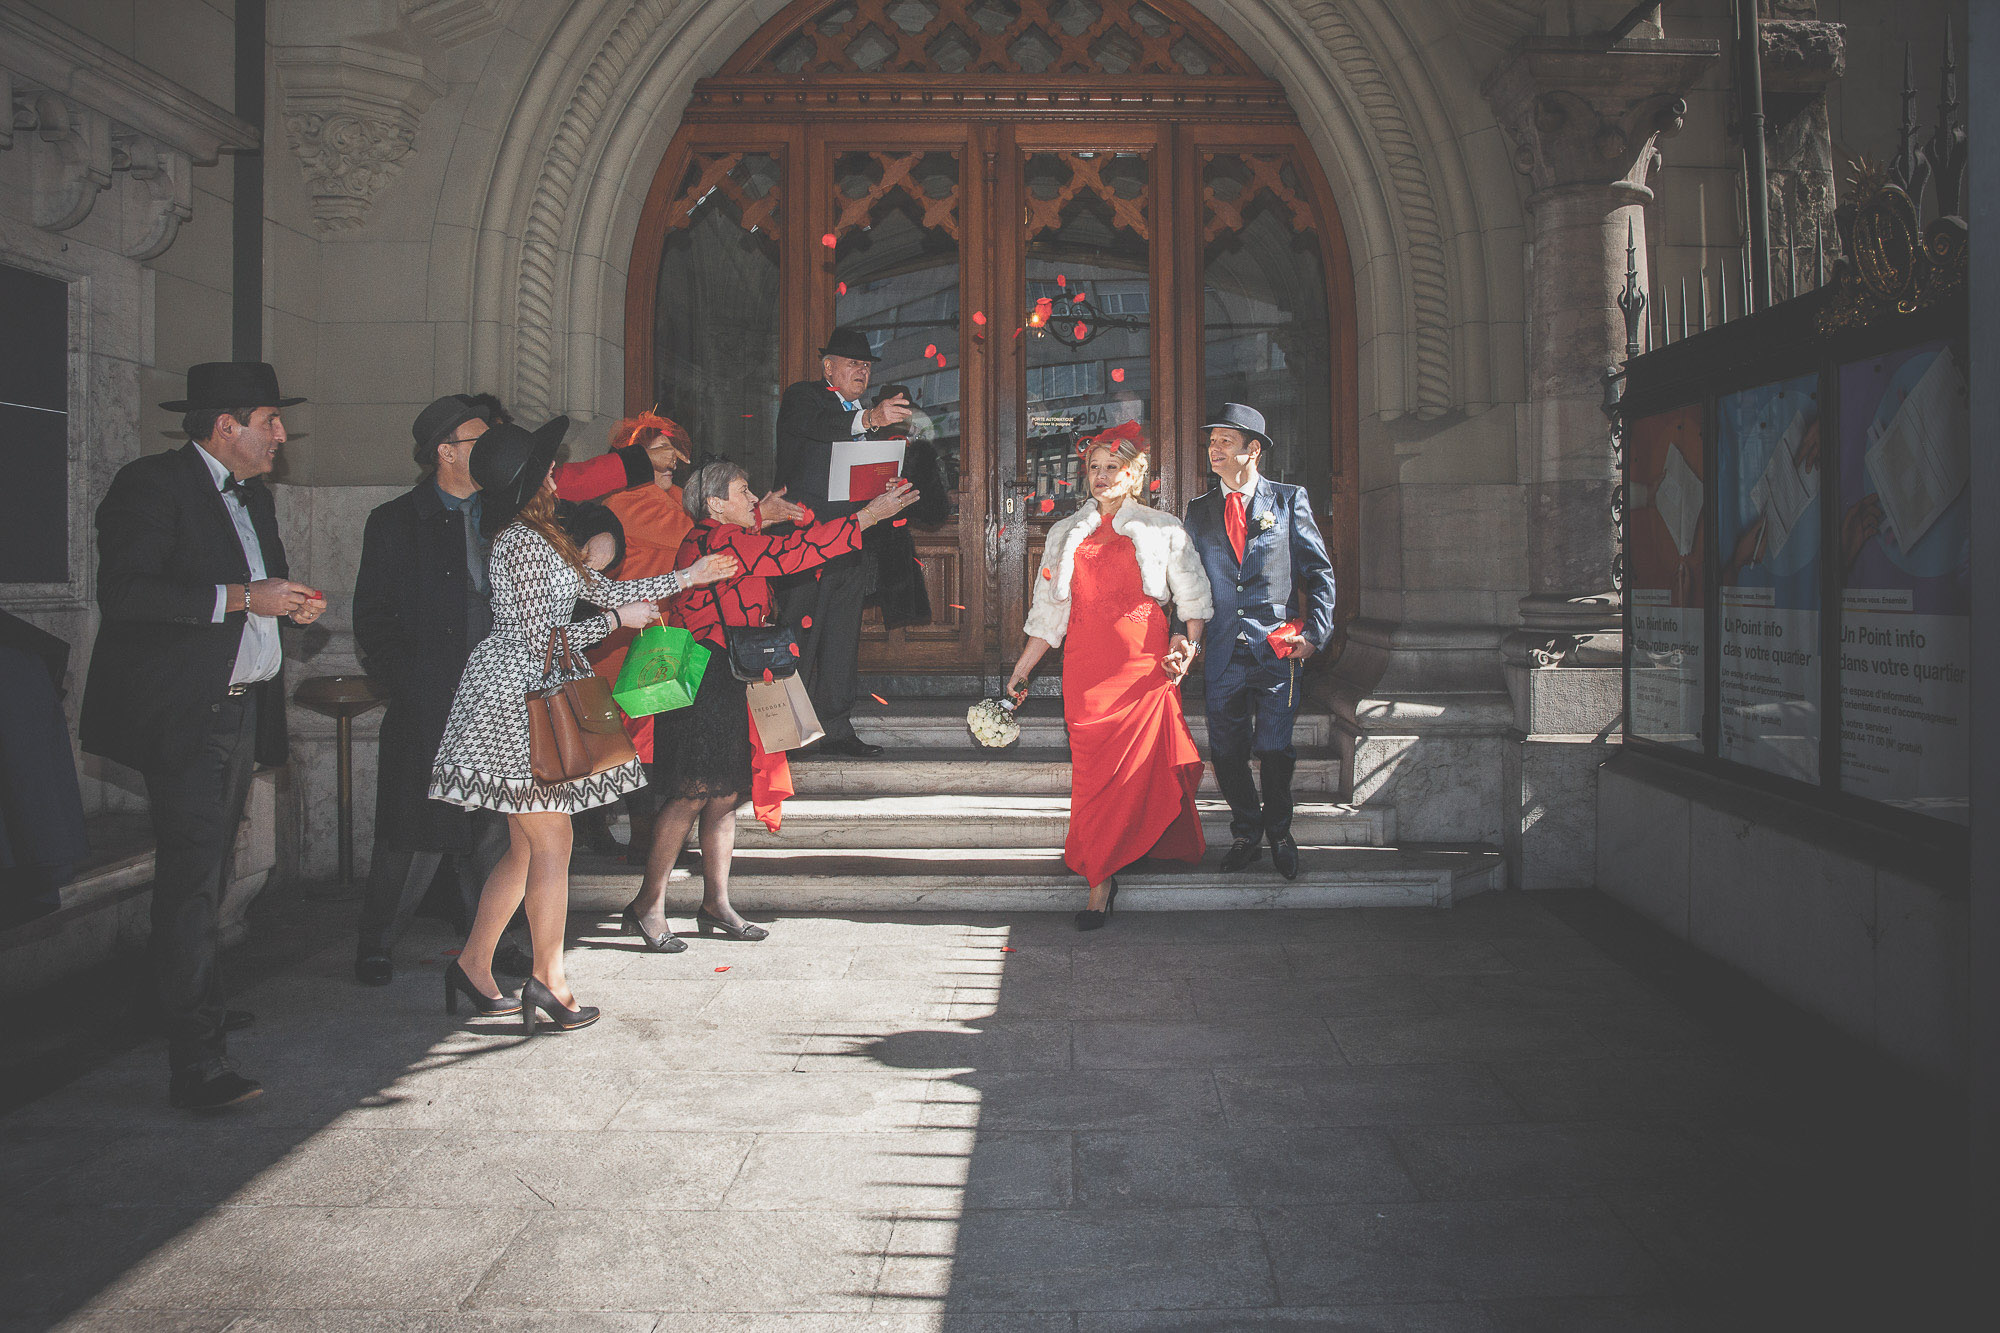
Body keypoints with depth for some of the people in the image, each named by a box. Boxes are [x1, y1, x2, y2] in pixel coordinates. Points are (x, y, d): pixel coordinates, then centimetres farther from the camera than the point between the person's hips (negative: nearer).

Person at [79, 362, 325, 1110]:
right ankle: (198, 1063, -11)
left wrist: (293, 604, 6)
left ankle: (188, 1001, 32)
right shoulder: (151, 486, -10)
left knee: (207, 875, 18)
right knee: (191, 881, -11)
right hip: (183, 716, -9)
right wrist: (241, 597, -23)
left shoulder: (253, 499, 18)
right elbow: (123, 593, -21)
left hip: (241, 710, 9)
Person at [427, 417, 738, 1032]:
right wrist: (617, 620, -6)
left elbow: (603, 589, 20)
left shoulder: (541, 537, 15)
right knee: (552, 843, -4)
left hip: (527, 698, 10)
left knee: (527, 847, 12)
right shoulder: (520, 544, -16)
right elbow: (542, 636, -18)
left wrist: (687, 578, 23)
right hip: (516, 698, -10)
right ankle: (549, 979, 4)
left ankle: (472, 966, 20)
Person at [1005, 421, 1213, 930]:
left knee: (1136, 767, -6)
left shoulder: (1162, 530, 10)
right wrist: (1020, 671, 14)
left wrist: (1187, 645, -6)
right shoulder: (1067, 534, 17)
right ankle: (1101, 880, 2)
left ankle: (1100, 875, 4)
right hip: (1086, 668, 2)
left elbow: (1193, 599, 11)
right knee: (1093, 771, -4)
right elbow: (1049, 614, 18)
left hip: (1144, 664, -2)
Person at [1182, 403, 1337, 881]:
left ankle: (1279, 834, 23)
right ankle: (1247, 835, 25)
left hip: (1278, 650, -2)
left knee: (1275, 751, 1)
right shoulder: (1199, 511, 10)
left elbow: (1320, 572, 4)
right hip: (1223, 654, 3)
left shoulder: (1289, 500, 3)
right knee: (1226, 752, 5)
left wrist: (1314, 632, -5)